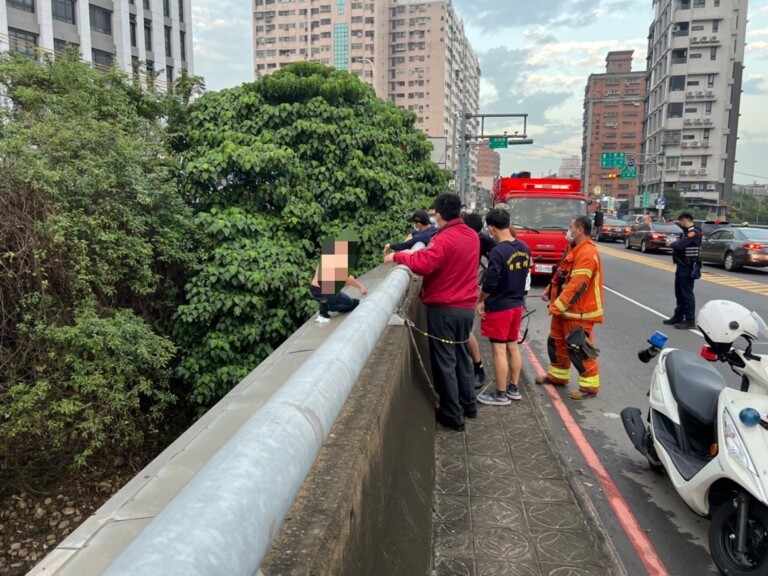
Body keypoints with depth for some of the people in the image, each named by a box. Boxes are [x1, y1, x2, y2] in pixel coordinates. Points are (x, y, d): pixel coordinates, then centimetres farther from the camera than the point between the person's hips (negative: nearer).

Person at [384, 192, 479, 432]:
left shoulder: (443, 238, -18)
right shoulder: (472, 236, 8)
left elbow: (424, 264, -30)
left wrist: (398, 256, -15)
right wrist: (419, 253, 13)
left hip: (444, 309, -8)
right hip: (466, 307, 8)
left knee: (444, 361, 2)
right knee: (461, 355, 21)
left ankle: (453, 415, 10)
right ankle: (468, 404, 31)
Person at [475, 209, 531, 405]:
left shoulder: (498, 252, -23)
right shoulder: (524, 248, 1)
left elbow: (490, 282, -23)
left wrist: (480, 301, -7)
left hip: (498, 307, -8)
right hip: (517, 304, 8)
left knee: (499, 350, 2)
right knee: (513, 347, 17)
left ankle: (501, 395, 11)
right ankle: (513, 389, 28)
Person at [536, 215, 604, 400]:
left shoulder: (587, 253, -22)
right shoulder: (576, 249, 13)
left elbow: (577, 285, -27)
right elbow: (562, 276, 20)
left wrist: (557, 306, -25)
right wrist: (549, 291, 9)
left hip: (579, 311, -11)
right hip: (566, 309, 11)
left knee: (578, 348, -5)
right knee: (557, 342, 19)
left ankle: (590, 385, 7)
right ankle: (557, 375, 34)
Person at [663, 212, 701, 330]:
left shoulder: (694, 232, -17)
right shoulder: (687, 231, 15)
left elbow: (681, 244, -26)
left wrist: (671, 243, -8)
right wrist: (673, 243, -3)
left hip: (688, 268, -10)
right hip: (682, 266, 10)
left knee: (687, 293, -6)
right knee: (679, 292, 17)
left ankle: (690, 320, -1)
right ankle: (678, 316, 27)